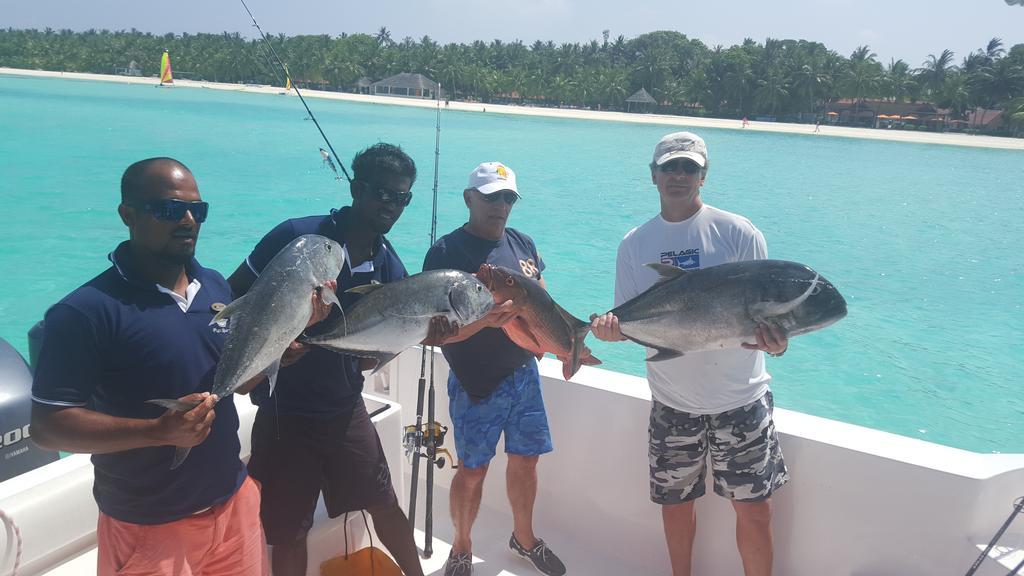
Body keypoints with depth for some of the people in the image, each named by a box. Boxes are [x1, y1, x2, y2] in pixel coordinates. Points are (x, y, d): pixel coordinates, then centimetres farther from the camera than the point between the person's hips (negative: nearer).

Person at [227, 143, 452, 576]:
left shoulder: (390, 269, -2)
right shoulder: (298, 236, -16)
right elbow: (231, 300, -10)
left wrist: (422, 332, -17)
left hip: (344, 409, 4)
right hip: (284, 411, -4)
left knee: (385, 504, 15)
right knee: (288, 532, 8)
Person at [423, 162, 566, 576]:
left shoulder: (523, 244, 7)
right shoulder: (446, 252, -12)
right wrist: (482, 320, -34)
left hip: (523, 373, 5)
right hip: (474, 382, -5)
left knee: (525, 461, 15)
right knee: (472, 470, 6)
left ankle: (524, 539, 38)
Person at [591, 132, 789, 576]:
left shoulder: (736, 232, -6)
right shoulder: (634, 244, 2)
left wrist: (776, 339, -27)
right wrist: (610, 327, -21)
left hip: (741, 397, -2)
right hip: (672, 402, 3)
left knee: (754, 508, 4)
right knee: (676, 501, 17)